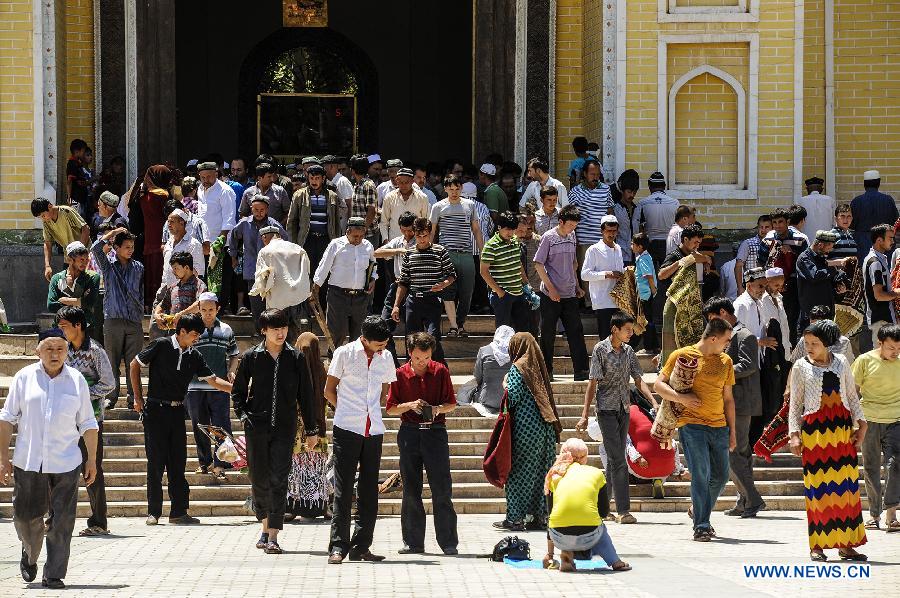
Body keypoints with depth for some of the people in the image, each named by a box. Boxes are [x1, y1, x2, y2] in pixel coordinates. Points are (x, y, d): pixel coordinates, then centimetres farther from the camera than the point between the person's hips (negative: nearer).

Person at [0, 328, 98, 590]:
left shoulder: (76, 380, 5)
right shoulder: (24, 377, 3)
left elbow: (87, 424, 11)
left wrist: (92, 460, 8)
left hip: (65, 463, 0)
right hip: (28, 461, 0)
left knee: (62, 521, -4)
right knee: (26, 516, 4)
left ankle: (54, 575, 4)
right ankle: (30, 555, 34)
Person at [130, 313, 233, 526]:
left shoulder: (194, 356, 7)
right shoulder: (161, 346, -7)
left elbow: (213, 380, 9)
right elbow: (135, 365, 1)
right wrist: (138, 398, -2)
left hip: (177, 412, 5)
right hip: (156, 410, -5)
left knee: (177, 462, 4)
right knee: (156, 462, -3)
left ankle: (179, 512, 7)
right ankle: (153, 512, 4)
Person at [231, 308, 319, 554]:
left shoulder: (296, 358, 5)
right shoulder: (251, 357, 5)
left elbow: (305, 395, 10)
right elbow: (237, 391, 14)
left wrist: (311, 430, 10)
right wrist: (243, 414, -2)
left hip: (285, 427, -1)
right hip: (257, 426, 1)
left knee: (278, 480, -8)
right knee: (259, 478, 4)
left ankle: (273, 536, -9)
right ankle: (266, 526, 24)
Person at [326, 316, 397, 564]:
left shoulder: (385, 357, 9)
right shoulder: (345, 353, -3)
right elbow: (329, 390, 3)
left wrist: (370, 412, 13)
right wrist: (348, 412, 7)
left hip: (374, 431, 5)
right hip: (347, 431, -4)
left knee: (369, 490, 5)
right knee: (343, 488, -5)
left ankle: (361, 547, 11)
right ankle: (338, 546, -4)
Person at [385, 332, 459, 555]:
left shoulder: (440, 371, 2)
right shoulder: (400, 374, 3)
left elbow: (452, 404, 7)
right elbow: (391, 408, 5)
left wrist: (438, 409, -13)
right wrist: (410, 405, -12)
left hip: (435, 431, -1)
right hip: (409, 433, 1)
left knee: (442, 490, -5)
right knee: (411, 490, 4)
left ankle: (448, 542, -1)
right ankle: (413, 542, 11)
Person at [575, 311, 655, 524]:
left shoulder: (628, 351, 10)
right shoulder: (600, 350, -7)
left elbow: (638, 380, 10)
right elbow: (593, 383, -7)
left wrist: (654, 403, -4)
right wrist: (584, 416, -11)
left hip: (624, 410, 6)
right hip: (606, 409, -6)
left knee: (614, 460, 8)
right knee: (618, 460, -12)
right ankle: (624, 510, -13)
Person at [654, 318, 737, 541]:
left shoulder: (726, 362, 15)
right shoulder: (682, 355, 0)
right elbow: (659, 385, 1)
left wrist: (732, 431, 15)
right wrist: (681, 398, -15)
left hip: (718, 426, 5)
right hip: (692, 424, -5)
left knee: (721, 476, 6)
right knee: (701, 474, -13)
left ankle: (702, 517, 27)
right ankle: (701, 527, -9)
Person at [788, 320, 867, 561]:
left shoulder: (841, 363, 11)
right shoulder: (801, 367, 6)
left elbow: (852, 396, 15)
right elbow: (795, 404, 6)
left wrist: (860, 424, 5)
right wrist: (794, 434, -3)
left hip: (842, 429, 2)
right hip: (813, 430, -2)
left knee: (846, 484, 0)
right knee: (817, 487, -5)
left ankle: (846, 543, 4)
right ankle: (817, 545, 0)